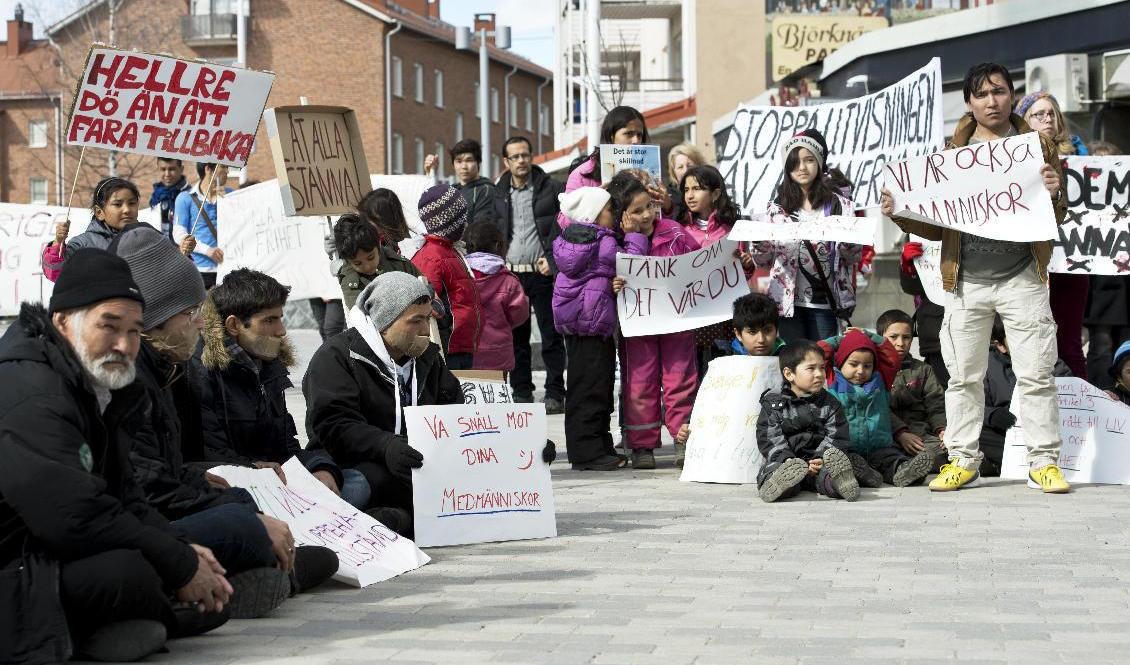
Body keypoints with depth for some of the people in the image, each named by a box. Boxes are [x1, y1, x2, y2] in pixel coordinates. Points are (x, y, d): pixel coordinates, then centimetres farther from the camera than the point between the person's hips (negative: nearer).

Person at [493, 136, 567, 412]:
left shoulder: (551, 188, 3)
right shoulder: (497, 193, 11)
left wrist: (552, 259, -10)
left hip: (542, 273, -3)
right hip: (510, 273, 3)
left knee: (551, 336, -1)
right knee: (516, 337, 6)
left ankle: (555, 394, 3)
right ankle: (522, 394, 13)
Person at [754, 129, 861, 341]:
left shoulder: (837, 202, 5)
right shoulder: (778, 206, 10)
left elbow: (854, 257, 4)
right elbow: (765, 261, 11)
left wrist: (848, 243, -18)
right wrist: (759, 244, -10)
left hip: (823, 300, -1)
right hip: (788, 300, 1)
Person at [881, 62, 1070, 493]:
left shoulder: (1037, 146, 6)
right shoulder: (953, 151, 8)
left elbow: (1057, 219, 6)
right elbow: (937, 226, 10)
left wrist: (1053, 196, -16)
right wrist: (899, 214, -6)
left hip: (1022, 278, -2)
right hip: (966, 280, 2)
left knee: (1036, 373, -2)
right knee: (963, 376, 6)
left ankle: (1044, 461, 5)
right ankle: (962, 460, 14)